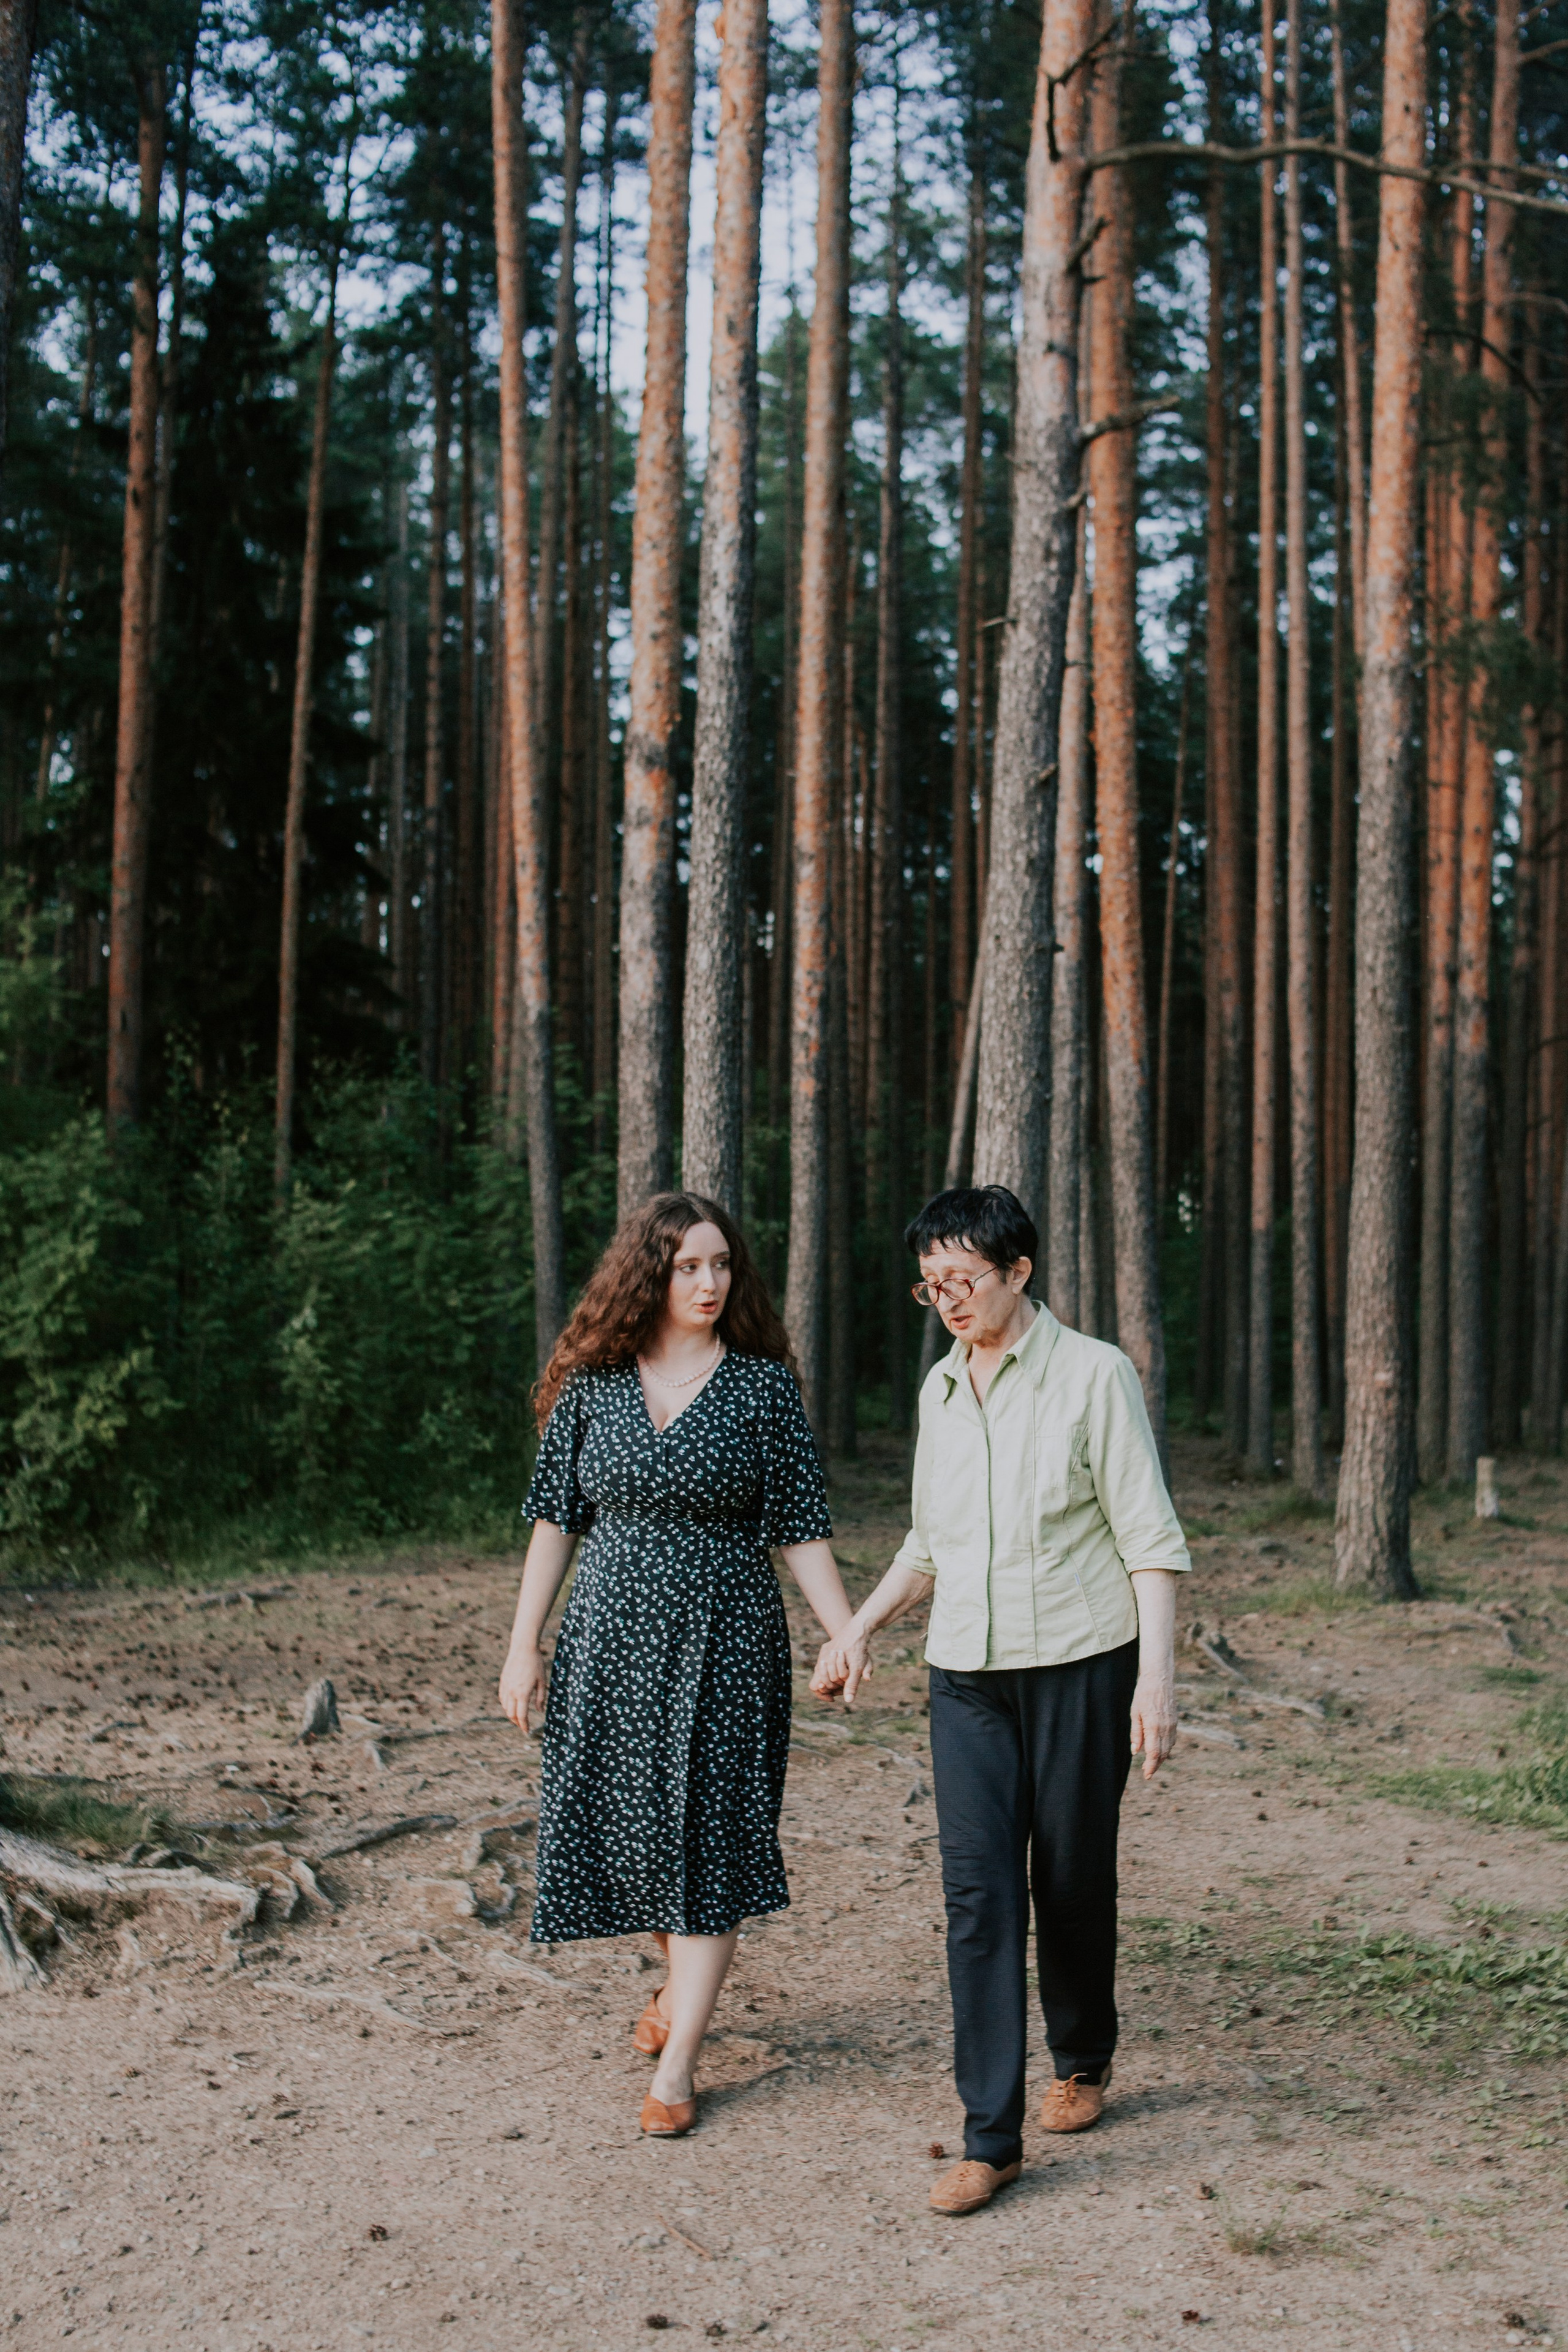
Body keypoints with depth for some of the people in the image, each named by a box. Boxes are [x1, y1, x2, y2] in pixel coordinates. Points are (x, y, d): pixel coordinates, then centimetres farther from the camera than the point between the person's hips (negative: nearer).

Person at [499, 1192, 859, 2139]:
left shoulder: (764, 1385, -3)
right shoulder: (592, 1384, 2)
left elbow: (802, 1527, -2)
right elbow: (555, 1517, 6)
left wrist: (849, 1633, -9)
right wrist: (524, 1645, 3)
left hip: (723, 1636, -2)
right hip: (612, 1633, 3)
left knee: (706, 1840, -2)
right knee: (629, 1821, 12)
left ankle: (676, 2066, 6)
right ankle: (681, 1982, 39)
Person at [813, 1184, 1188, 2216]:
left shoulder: (1095, 1374, -6)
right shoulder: (940, 1390, 11)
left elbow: (1151, 1538, -8)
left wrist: (1158, 1675, -16)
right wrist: (860, 1626, 14)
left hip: (1080, 1665, -4)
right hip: (968, 1674, 4)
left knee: (1073, 1883, 7)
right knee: (978, 1890, -5)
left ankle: (1084, 2058, 35)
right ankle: (991, 2136, -2)